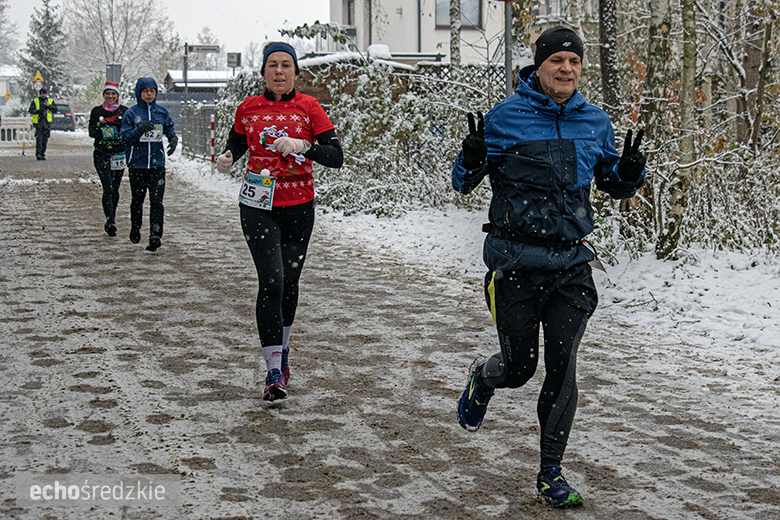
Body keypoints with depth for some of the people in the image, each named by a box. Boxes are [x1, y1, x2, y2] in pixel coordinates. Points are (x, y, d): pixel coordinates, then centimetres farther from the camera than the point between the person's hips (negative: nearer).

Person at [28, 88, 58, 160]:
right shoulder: (35, 101, 6)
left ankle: (43, 154, 12)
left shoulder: (51, 101, 11)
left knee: (45, 140, 4)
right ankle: (38, 154, -14)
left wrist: (49, 106, -14)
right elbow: (31, 110, -2)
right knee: (39, 138, -12)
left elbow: (55, 110, 2)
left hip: (47, 123, 2)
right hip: (38, 122, -2)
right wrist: (38, 111, -20)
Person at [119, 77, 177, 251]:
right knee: (137, 199, 11)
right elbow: (124, 137, -6)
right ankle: (135, 230, 33)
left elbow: (170, 131, 18)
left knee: (156, 200, -9)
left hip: (157, 163, 1)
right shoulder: (131, 113, -1)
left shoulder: (162, 112, 7)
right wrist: (139, 130, -24)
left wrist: (173, 140, -4)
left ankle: (155, 236, -12)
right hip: (137, 163, 0)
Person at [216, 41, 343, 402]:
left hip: (298, 207, 1)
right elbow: (235, 146, 16)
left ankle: (281, 352, 36)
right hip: (258, 206, -1)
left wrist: (302, 145, -24)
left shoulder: (308, 107, -2)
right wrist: (226, 160, -6)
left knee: (289, 282, 12)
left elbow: (336, 157, -8)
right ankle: (274, 372, -12)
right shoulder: (248, 108, 2)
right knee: (271, 281, -14)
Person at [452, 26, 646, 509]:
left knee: (562, 371, -1)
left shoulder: (596, 122, 6)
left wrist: (631, 171, -5)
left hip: (572, 263, 3)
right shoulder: (505, 117, -6)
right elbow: (463, 183, 0)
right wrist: (472, 158, -23)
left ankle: (551, 474, 13)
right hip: (516, 263, -2)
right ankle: (482, 380, 45)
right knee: (519, 367, 7)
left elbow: (615, 184, 18)